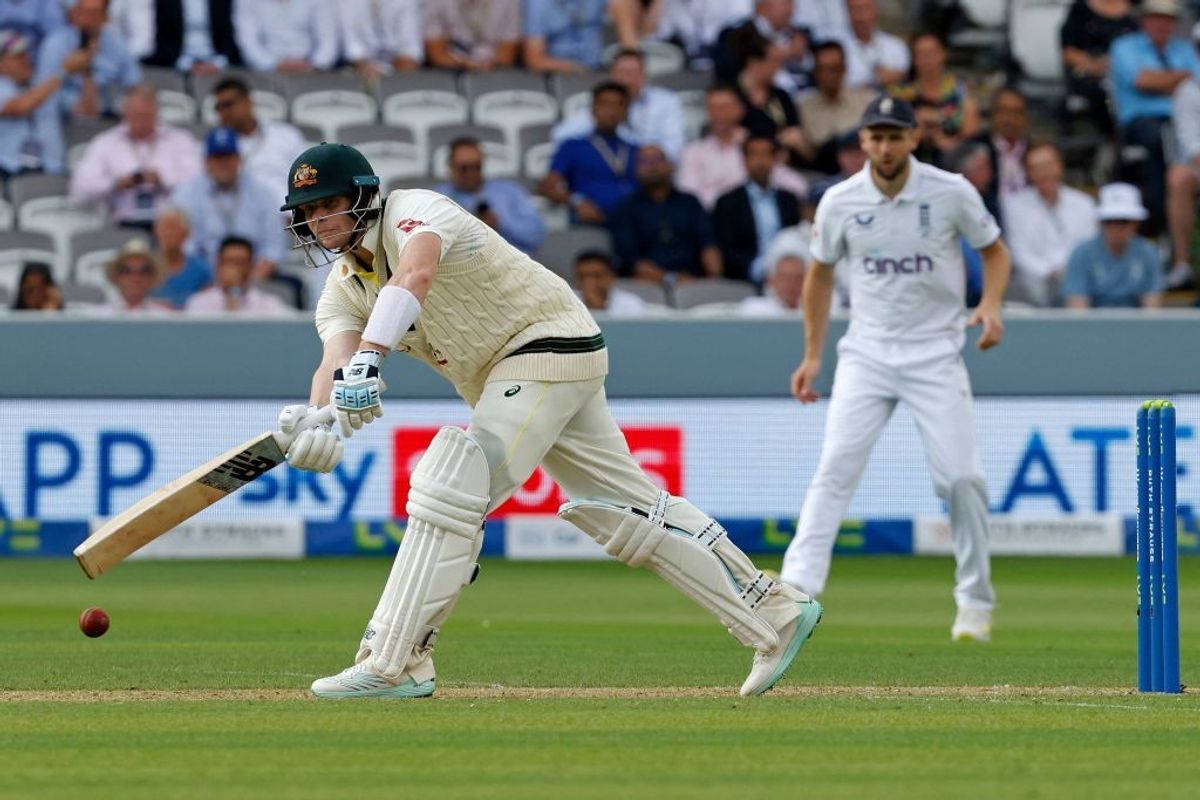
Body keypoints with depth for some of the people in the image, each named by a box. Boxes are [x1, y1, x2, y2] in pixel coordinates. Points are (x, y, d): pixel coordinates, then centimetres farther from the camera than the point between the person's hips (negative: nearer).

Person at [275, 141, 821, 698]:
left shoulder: (412, 211, -18)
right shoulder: (343, 288, 6)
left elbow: (415, 274, -42)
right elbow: (336, 358, -14)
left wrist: (368, 360, -58)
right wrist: (317, 418, -38)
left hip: (548, 344, -10)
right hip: (498, 377, 10)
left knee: (449, 488, -21)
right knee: (628, 508, 11)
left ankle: (393, 663, -22)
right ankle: (775, 613, 19)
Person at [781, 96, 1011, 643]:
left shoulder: (951, 192, -7)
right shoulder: (839, 202, -2)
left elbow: (994, 250, 7)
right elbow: (820, 274, 13)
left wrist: (990, 304, -13)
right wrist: (812, 355, 11)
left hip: (935, 354, -1)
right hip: (867, 352, 1)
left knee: (960, 476, -8)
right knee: (836, 468, -14)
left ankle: (975, 601, 10)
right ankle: (796, 589, -21)